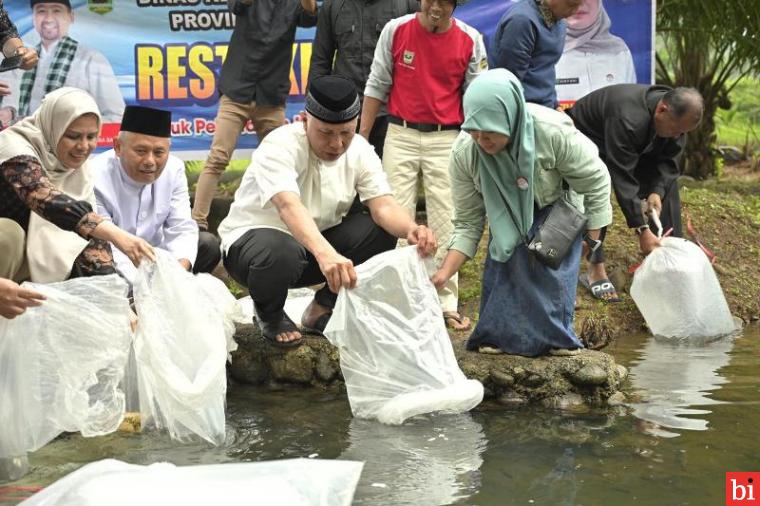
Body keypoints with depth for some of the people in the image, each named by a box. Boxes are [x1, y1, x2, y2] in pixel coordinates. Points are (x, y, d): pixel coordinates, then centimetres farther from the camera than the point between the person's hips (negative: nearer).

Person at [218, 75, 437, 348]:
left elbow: (383, 206, -19)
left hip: (317, 240, 5)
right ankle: (270, 315, -4)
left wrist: (412, 230, -44)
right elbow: (289, 206, -45)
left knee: (383, 229, -17)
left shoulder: (360, 151, -8)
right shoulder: (280, 146, -27)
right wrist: (325, 254, -63)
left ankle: (322, 310, 2)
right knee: (281, 252, -40)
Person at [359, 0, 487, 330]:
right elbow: (377, 86, 4)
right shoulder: (395, 30, -2)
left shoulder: (470, 40, -3)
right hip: (400, 135, 1)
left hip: (446, 139, 0)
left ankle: (447, 303, 6)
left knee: (445, 221, 1)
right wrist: (362, 138, 3)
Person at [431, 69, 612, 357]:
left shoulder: (553, 132, -40)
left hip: (558, 210, -2)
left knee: (552, 264, -18)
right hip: (509, 217, 3)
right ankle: (498, 336, 1)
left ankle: (555, 338, -3)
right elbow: (467, 223, -19)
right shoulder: (464, 152, -30)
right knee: (501, 268, -13)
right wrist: (445, 272, -32)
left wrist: (594, 237, -12)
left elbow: (596, 180, -21)